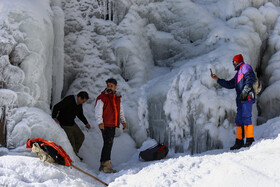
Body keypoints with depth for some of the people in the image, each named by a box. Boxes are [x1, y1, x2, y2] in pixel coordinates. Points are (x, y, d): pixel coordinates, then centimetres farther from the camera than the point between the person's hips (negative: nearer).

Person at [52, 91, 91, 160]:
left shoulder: (79, 103, 2)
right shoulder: (68, 100, -24)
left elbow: (80, 114, 18)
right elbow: (56, 107, -30)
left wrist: (86, 123, 9)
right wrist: (54, 118, -43)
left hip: (72, 123, 9)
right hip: (64, 124, -9)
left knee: (81, 137, 12)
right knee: (71, 141, -8)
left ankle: (75, 153, 28)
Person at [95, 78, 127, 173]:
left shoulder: (117, 98, 16)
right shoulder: (102, 97, -6)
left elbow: (121, 110, 24)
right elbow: (98, 111, -12)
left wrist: (123, 121, 12)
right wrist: (100, 122, -23)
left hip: (113, 125, 8)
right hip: (105, 125, -8)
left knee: (108, 144, 11)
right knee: (108, 143, -15)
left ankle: (103, 164, 20)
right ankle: (106, 166, -17)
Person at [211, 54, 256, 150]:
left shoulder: (245, 67, 4)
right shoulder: (238, 73, 32)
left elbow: (250, 78, -13)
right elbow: (229, 84, 31)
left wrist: (245, 90, -23)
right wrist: (217, 79, 25)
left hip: (247, 97, -9)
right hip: (241, 100, 9)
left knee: (246, 117, -16)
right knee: (239, 120, 4)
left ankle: (250, 139, -17)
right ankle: (239, 141, 2)